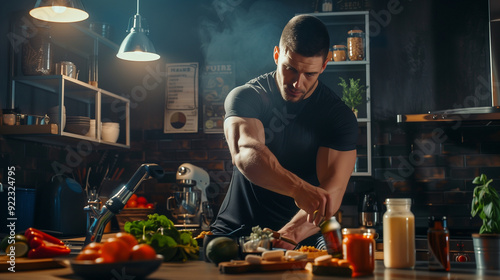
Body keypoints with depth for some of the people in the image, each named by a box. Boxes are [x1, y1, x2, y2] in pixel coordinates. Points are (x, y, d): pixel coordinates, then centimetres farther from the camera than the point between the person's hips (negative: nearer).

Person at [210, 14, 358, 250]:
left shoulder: (339, 116, -3)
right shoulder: (245, 96, -5)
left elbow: (332, 192, -14)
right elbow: (245, 153, -27)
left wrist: (292, 233, -34)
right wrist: (298, 188, -46)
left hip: (302, 240, 1)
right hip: (233, 232, 0)